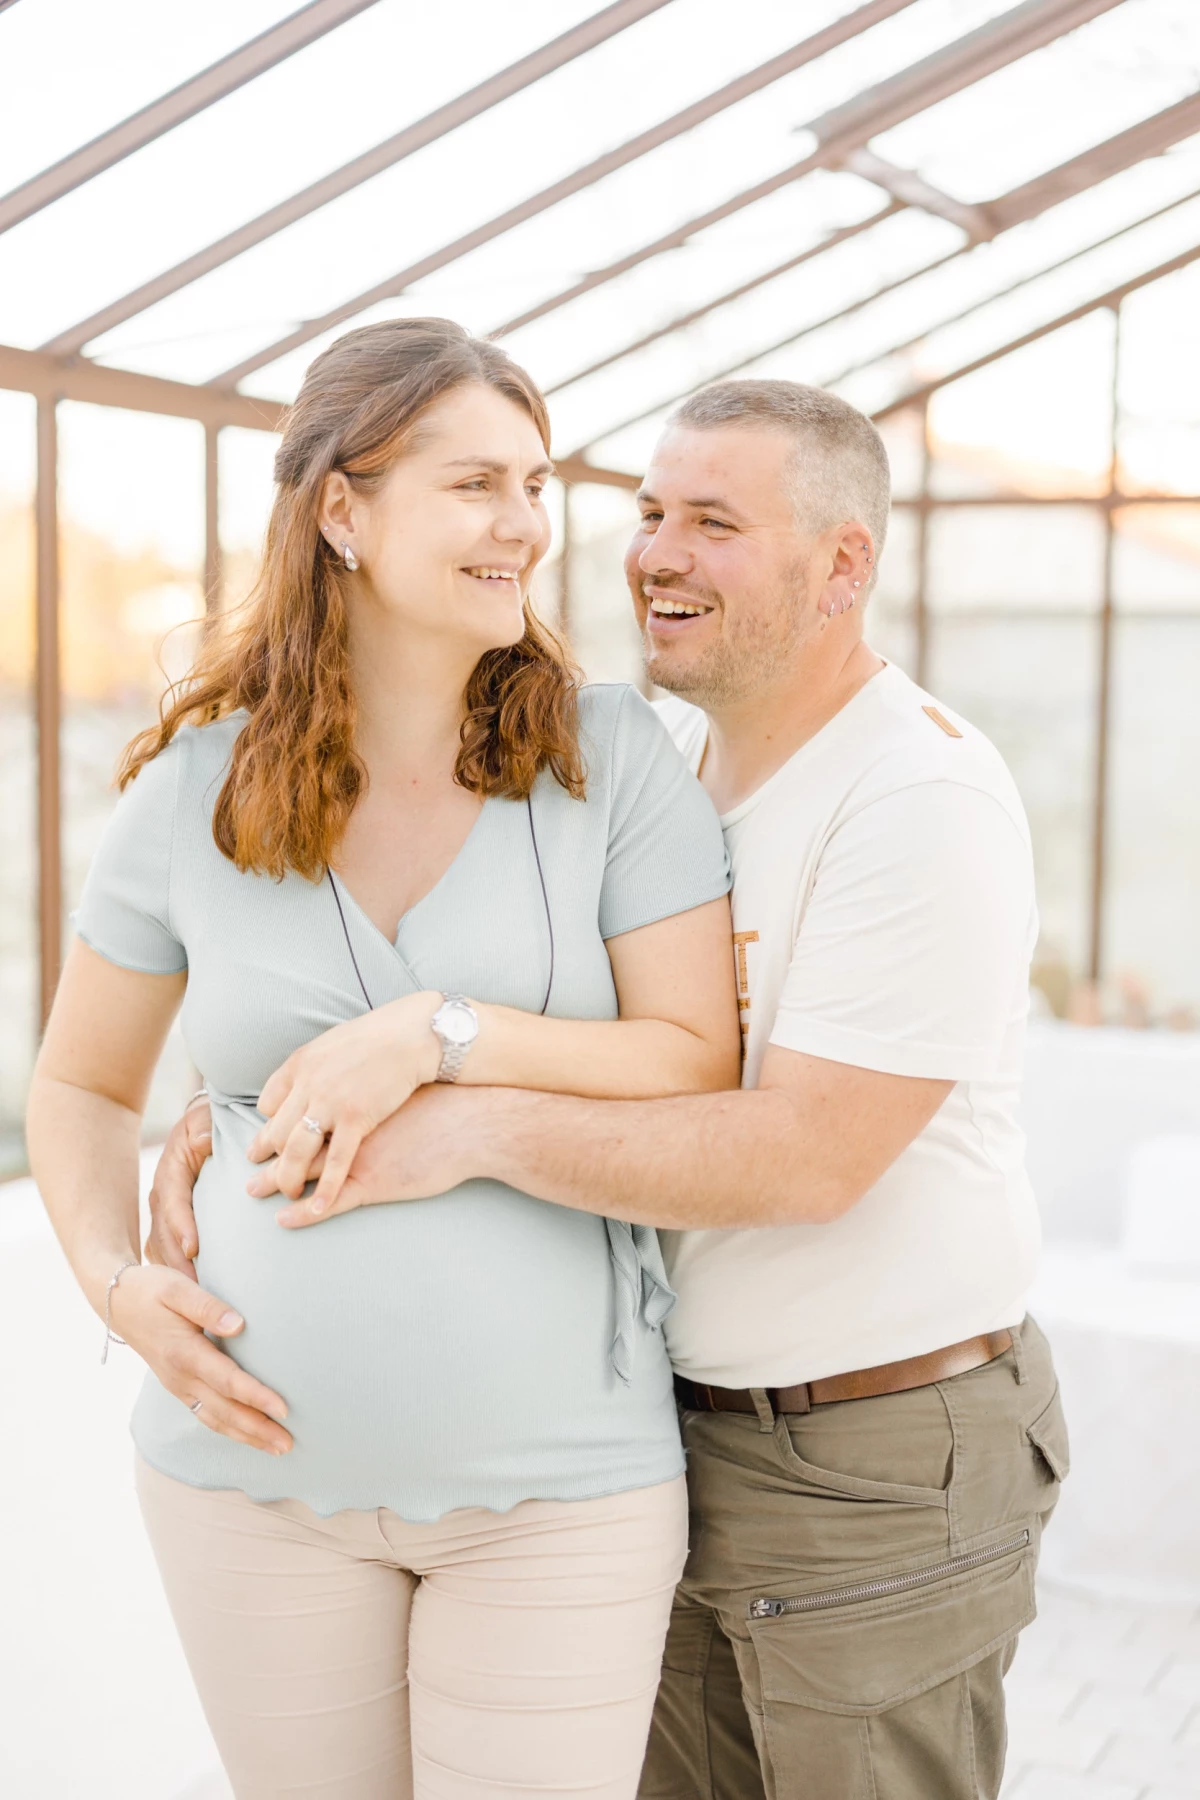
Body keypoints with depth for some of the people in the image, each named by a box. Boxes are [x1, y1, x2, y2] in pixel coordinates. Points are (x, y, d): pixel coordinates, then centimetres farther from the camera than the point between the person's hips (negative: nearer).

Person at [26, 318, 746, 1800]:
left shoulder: (611, 758, -6)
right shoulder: (196, 787, -2)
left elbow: (702, 1065, -8)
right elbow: (81, 1082, 10)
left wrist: (443, 1036, -20)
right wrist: (116, 1283, -7)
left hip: (557, 1474, -1)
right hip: (262, 1461, 2)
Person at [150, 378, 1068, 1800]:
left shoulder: (926, 799, -21)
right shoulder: (654, 756, 2)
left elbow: (810, 1156, -26)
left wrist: (475, 1128, -28)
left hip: (882, 1464, -7)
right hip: (687, 1431, 7)